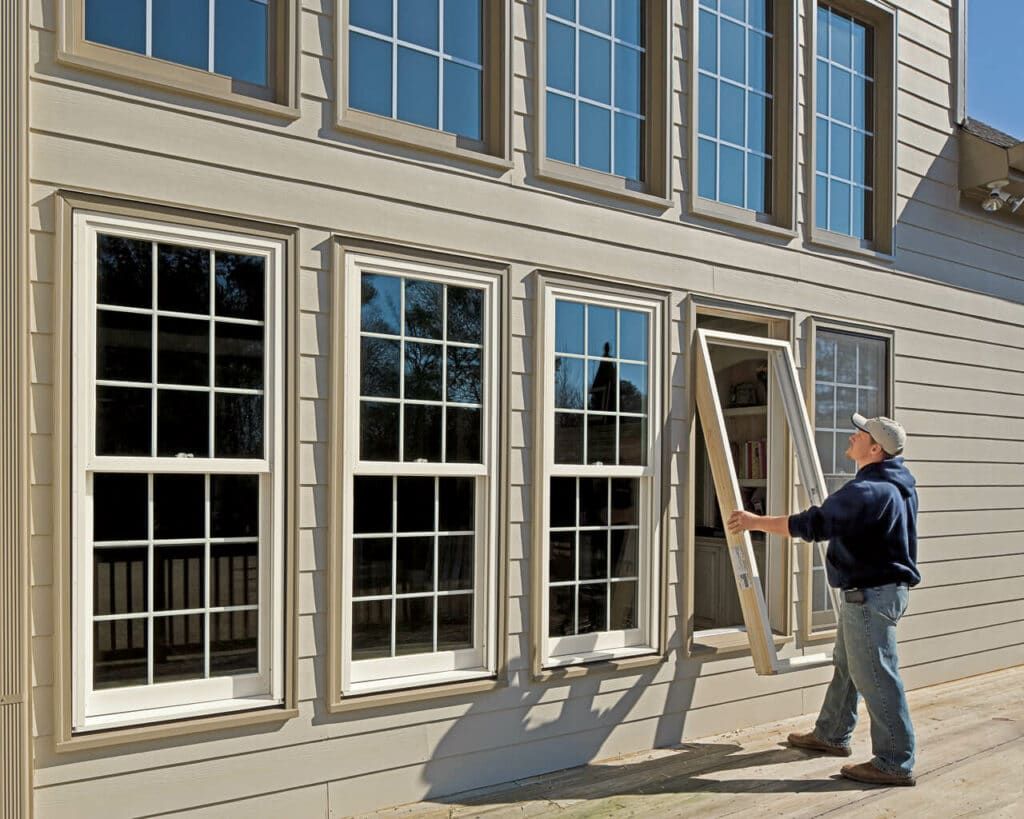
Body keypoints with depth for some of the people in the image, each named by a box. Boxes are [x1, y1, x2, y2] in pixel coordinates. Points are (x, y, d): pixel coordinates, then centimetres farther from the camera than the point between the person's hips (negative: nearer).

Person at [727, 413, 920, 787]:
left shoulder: (869, 491, -24)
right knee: (846, 666, 22)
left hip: (871, 594, -11)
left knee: (875, 676, -4)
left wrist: (756, 521, -15)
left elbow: (813, 525, -24)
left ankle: (895, 763, 4)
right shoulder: (895, 485, 10)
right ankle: (831, 735, 36)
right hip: (866, 591, 11)